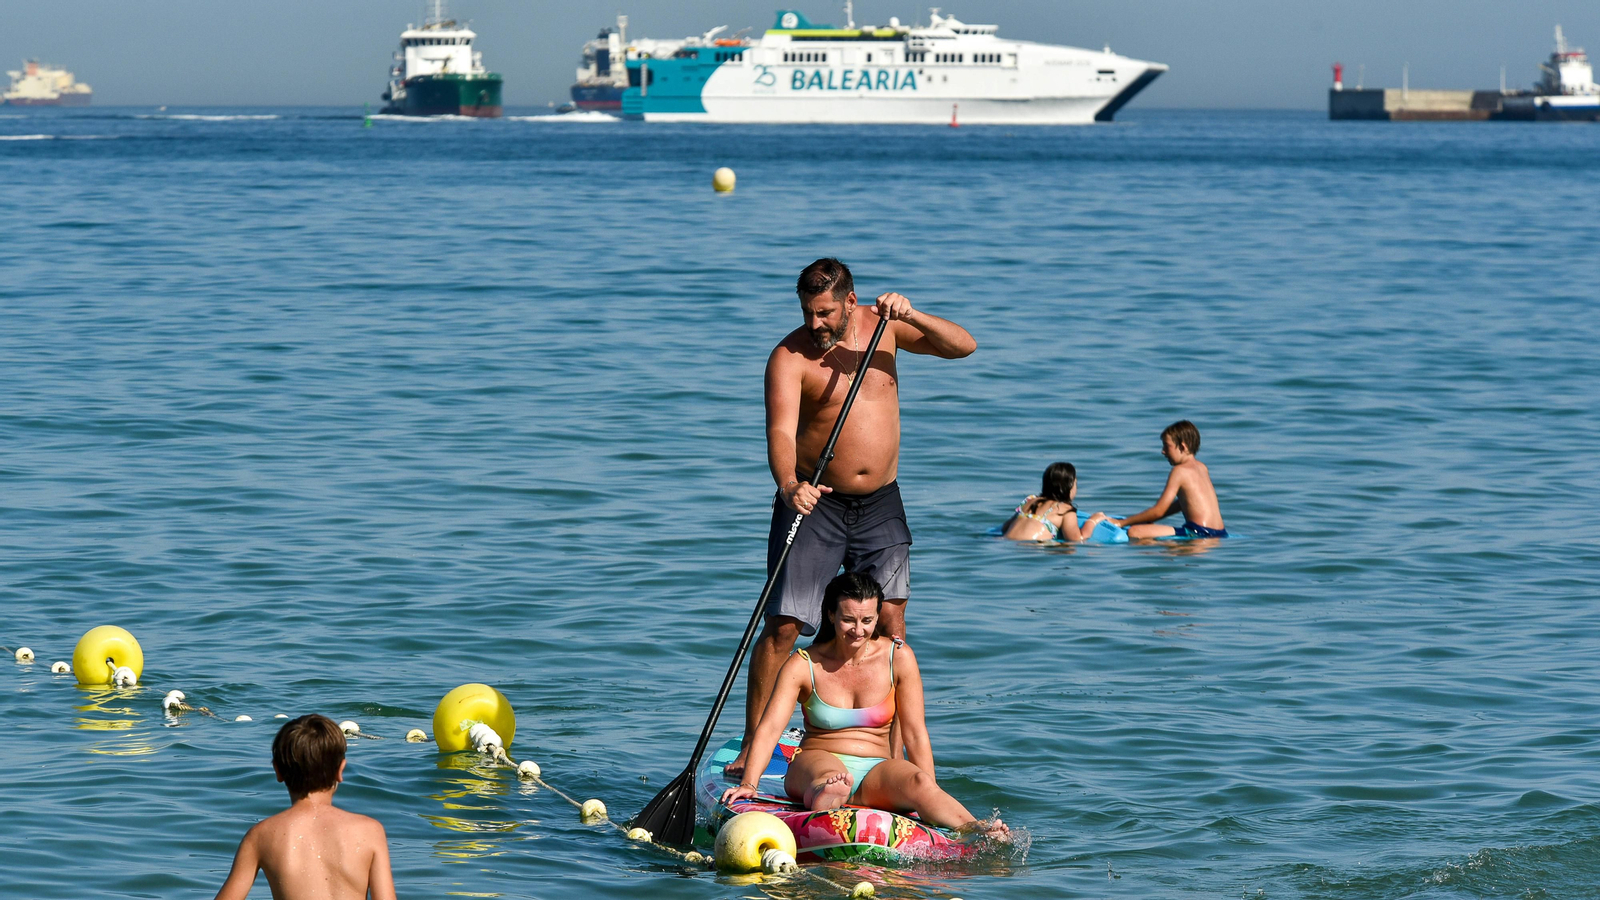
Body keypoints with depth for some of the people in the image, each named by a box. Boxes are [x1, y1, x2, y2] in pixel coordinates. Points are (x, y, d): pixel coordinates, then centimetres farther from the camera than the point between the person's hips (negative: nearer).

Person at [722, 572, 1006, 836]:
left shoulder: (898, 658, 3)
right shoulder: (803, 665, -1)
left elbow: (914, 733, 1)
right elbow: (769, 727, -11)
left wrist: (930, 796, -10)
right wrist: (749, 783, -26)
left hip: (876, 773, 2)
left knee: (918, 782, -32)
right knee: (832, 775, -40)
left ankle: (978, 832, -58)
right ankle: (823, 798, -77)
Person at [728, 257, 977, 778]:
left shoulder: (882, 325, 1)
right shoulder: (790, 356, -13)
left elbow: (963, 346, -1)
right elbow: (780, 431, -25)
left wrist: (911, 315, -19)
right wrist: (789, 485, -44)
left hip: (880, 505, 3)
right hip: (814, 503, -3)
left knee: (890, 622, -1)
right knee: (783, 626, -9)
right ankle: (752, 749, -3)